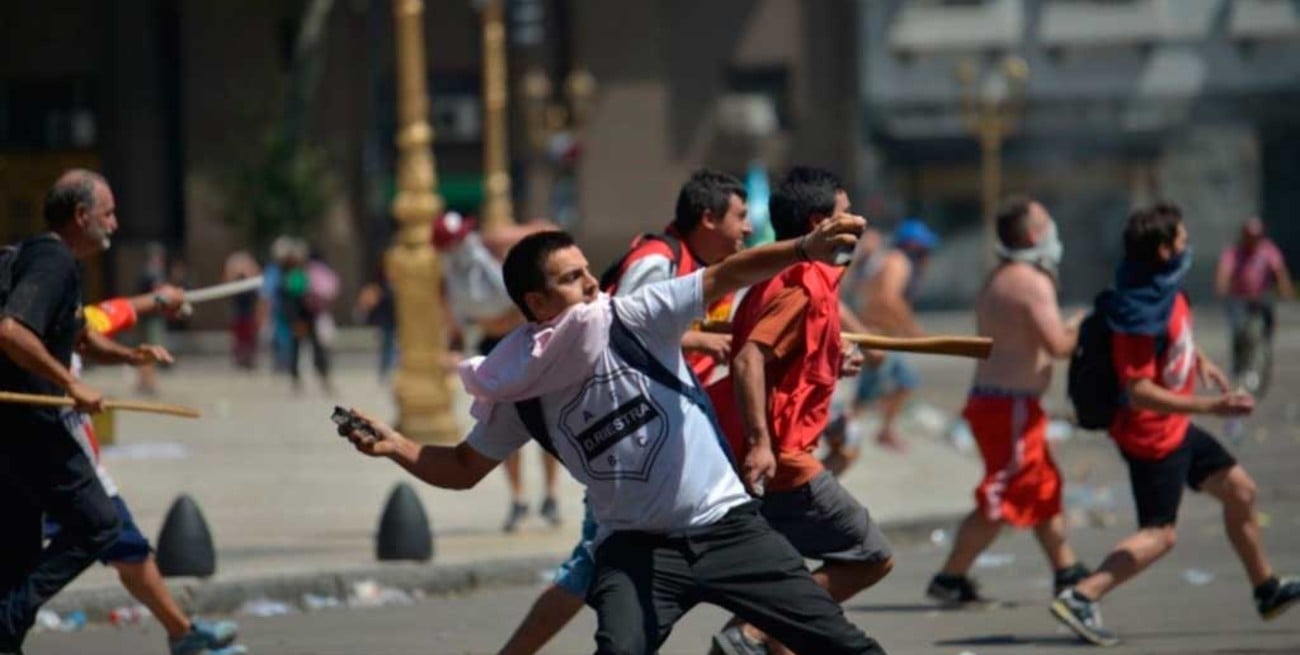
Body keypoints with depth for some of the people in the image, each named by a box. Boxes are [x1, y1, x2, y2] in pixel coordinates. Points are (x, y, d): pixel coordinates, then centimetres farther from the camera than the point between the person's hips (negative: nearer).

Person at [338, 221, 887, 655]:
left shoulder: (634, 321, -11)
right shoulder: (522, 396, -5)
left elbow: (726, 276, -21)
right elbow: (464, 469, 8)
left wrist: (804, 249, -37)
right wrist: (396, 447, -9)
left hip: (723, 524, 0)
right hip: (636, 544, 0)